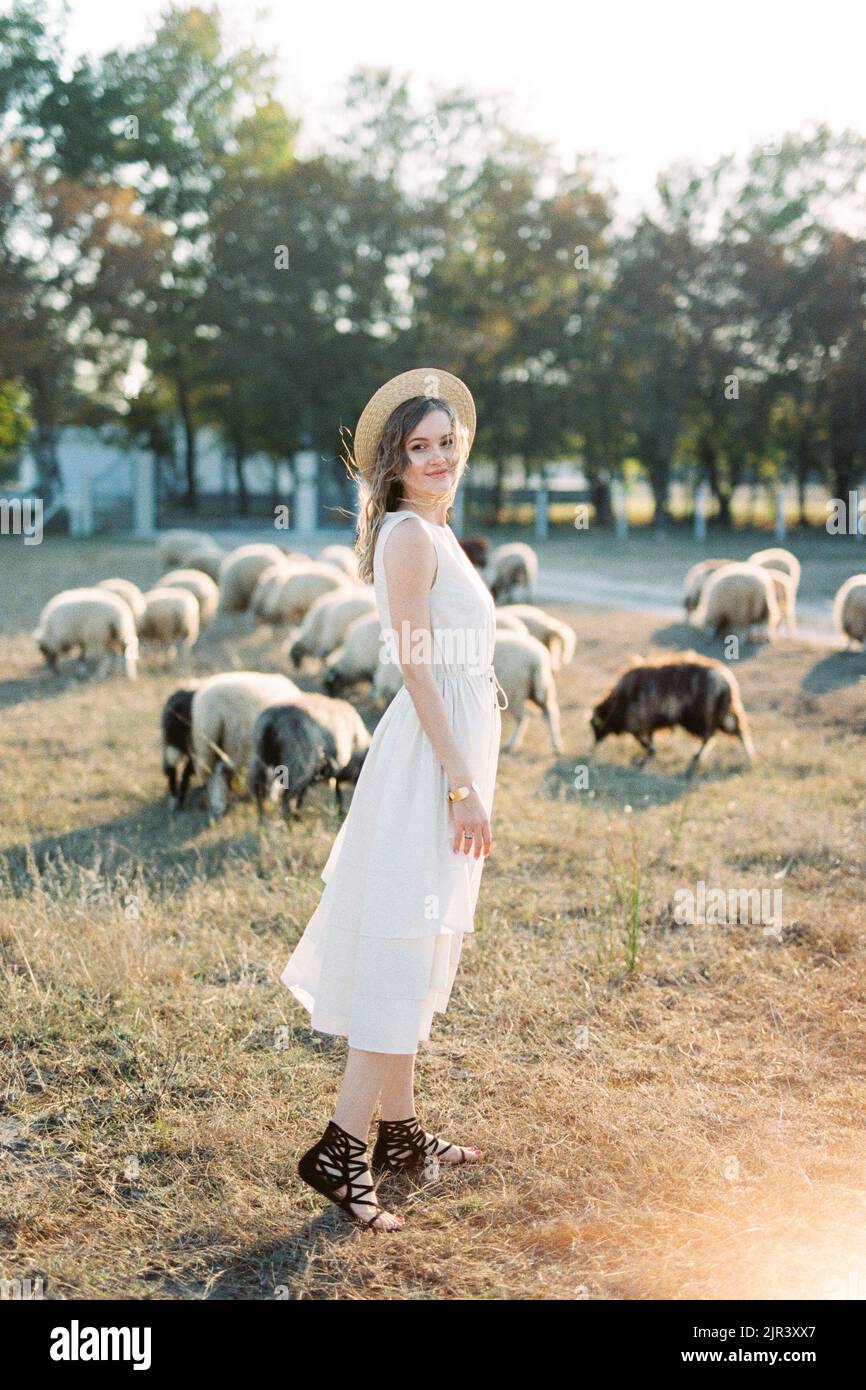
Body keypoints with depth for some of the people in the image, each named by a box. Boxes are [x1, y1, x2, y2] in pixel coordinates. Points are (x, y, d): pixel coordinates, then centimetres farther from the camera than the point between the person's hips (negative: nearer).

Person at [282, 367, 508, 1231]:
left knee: (420, 946, 13)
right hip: (432, 757, -10)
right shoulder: (408, 533, -12)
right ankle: (340, 1149, -5)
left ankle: (398, 1133, 21)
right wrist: (463, 783, -21)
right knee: (403, 943, -9)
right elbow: (416, 669, -18)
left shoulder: (434, 534, 17)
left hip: (454, 750, 10)